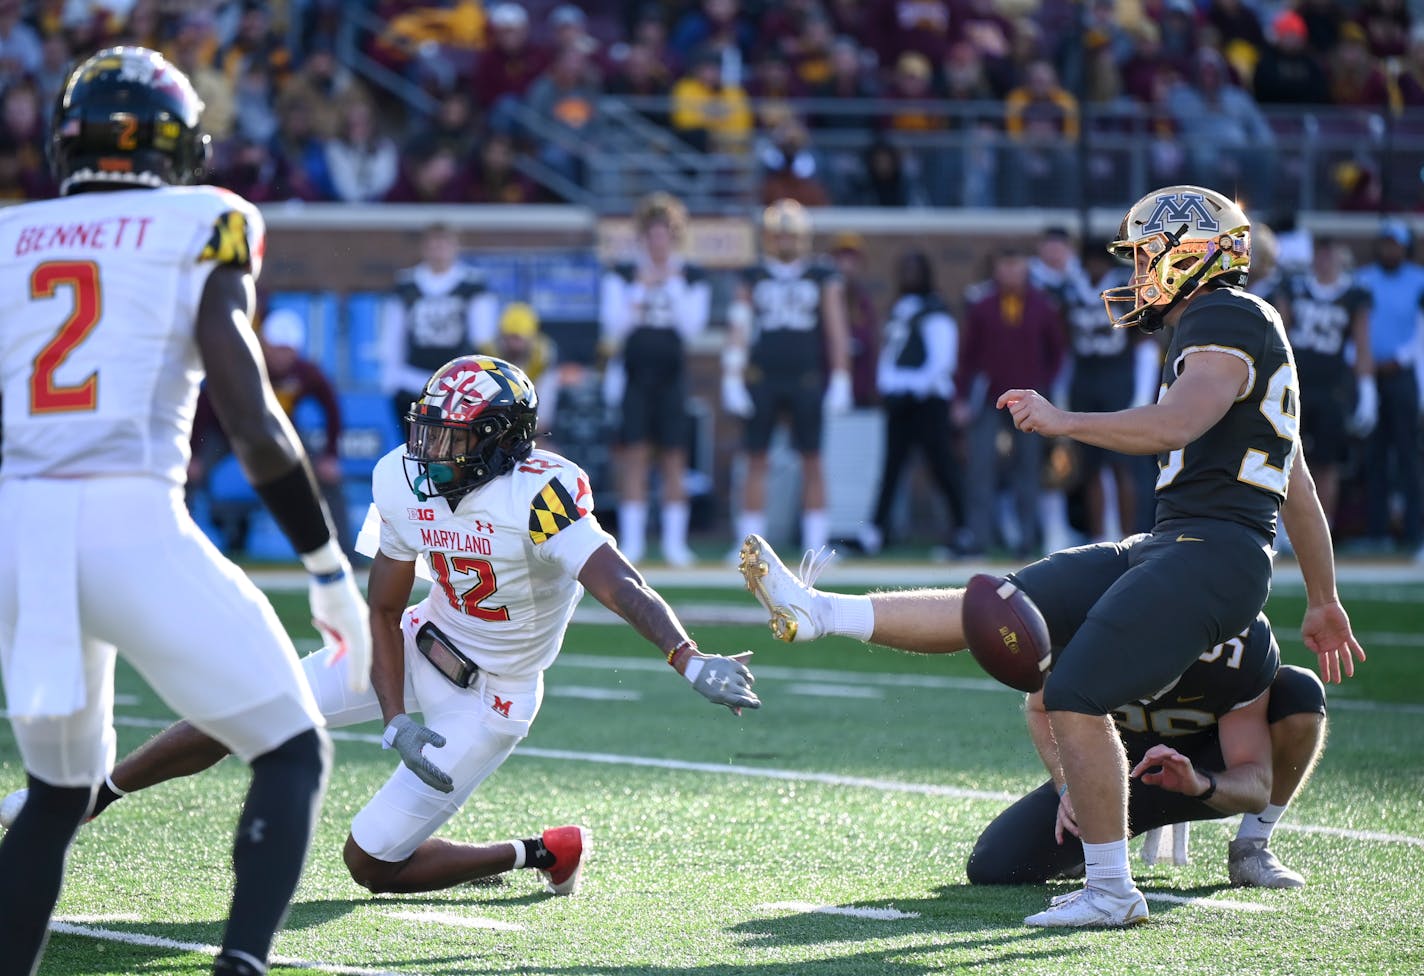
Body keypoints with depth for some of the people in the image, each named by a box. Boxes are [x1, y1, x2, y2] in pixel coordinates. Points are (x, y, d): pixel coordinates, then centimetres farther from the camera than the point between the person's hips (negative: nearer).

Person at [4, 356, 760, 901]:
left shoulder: (539, 498, -30)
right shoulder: (406, 484, -10)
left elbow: (622, 587, -42)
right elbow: (382, 609, -2)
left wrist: (691, 661, -57)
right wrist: (396, 721, -13)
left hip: (489, 697, -6)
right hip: (423, 646, 6)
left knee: (372, 864, -5)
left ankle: (540, 855, 14)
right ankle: (89, 798, 21)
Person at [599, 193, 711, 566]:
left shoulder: (692, 278, 8)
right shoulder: (622, 275, 6)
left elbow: (692, 326, -3)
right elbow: (614, 325, -2)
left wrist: (673, 285, -7)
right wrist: (641, 290, -11)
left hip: (671, 374, 0)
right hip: (633, 373, 0)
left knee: (673, 456, -1)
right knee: (634, 454, -3)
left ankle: (674, 541, 3)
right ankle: (631, 541, -1)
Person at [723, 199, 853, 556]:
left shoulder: (823, 279, 7)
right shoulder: (753, 279, 10)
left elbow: (837, 332, 5)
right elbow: (737, 332, 7)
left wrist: (839, 382, -2)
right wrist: (732, 381, -1)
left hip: (807, 378, -1)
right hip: (762, 377, 1)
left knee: (812, 460, 1)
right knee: (756, 460, 2)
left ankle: (815, 542, 6)